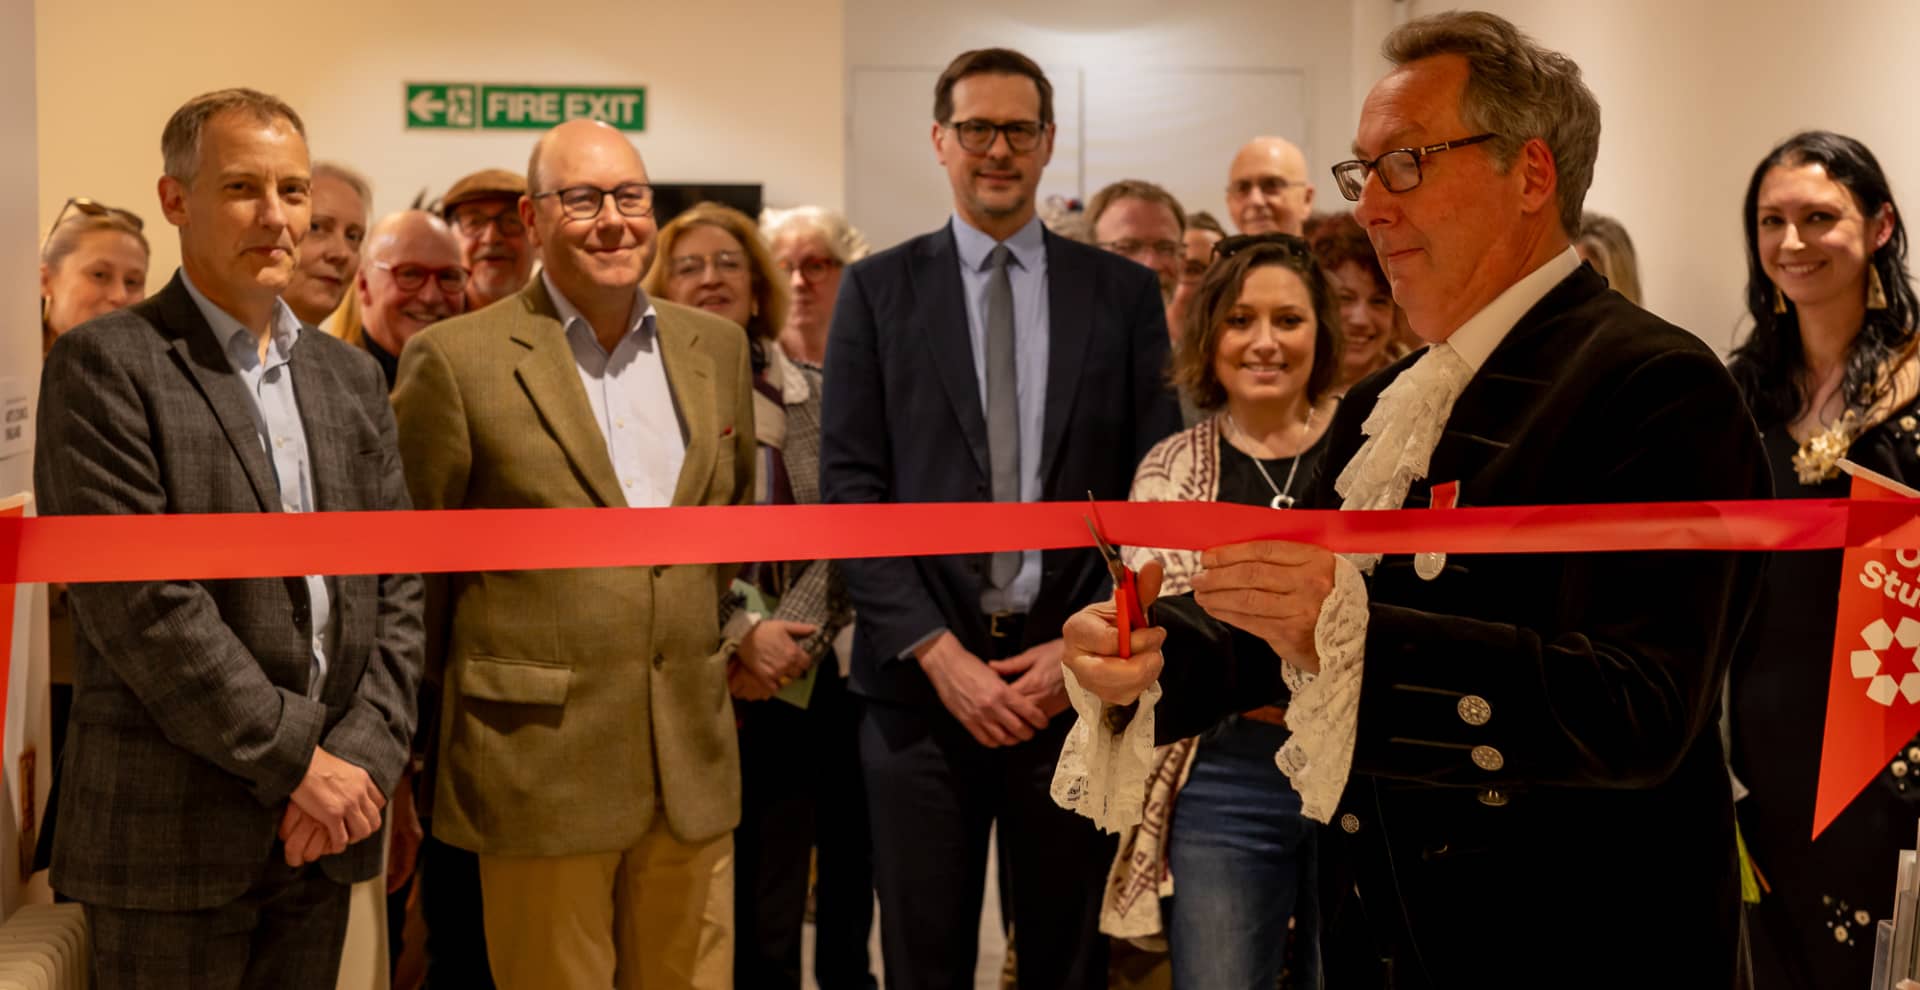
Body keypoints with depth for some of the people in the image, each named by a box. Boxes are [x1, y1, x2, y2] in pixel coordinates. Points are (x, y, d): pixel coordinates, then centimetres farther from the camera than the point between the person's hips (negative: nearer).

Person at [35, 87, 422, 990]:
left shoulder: (350, 376, 13)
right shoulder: (103, 365, -6)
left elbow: (395, 589, 10)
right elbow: (137, 602, -14)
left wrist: (365, 755, -4)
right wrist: (297, 760, -13)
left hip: (321, 824, 5)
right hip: (171, 838, -5)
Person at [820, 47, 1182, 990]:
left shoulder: (1123, 292, 6)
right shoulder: (877, 289, 4)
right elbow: (849, 488, -2)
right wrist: (937, 653, -10)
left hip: (1074, 676, 1)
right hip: (920, 675, 0)